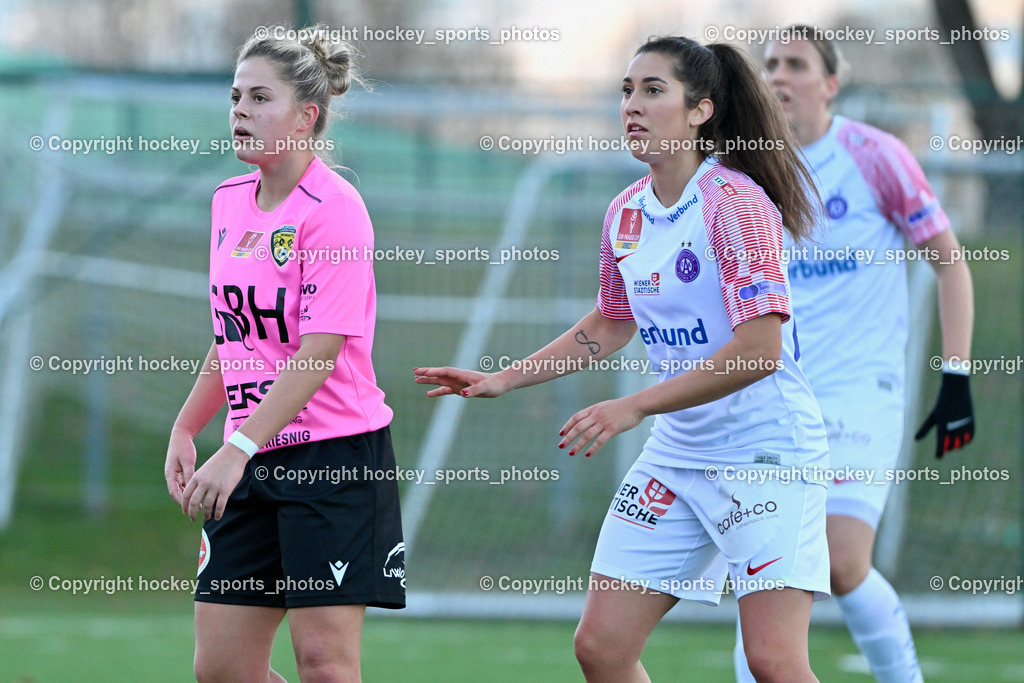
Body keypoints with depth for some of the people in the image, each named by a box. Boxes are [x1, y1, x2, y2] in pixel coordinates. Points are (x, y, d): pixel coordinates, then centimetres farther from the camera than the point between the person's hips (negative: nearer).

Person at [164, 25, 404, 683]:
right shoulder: (230, 201, 11)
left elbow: (319, 354, -20)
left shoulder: (334, 208, -13)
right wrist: (186, 430, 13)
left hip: (336, 454, -8)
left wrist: (238, 450, -25)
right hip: (254, 463, 8)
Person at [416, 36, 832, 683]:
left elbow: (759, 349, -23)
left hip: (767, 452, -8)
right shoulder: (627, 212, 7)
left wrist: (633, 406, -22)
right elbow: (610, 325, 24)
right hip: (677, 453, 8)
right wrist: (502, 380, 17)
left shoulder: (735, 202, -16)